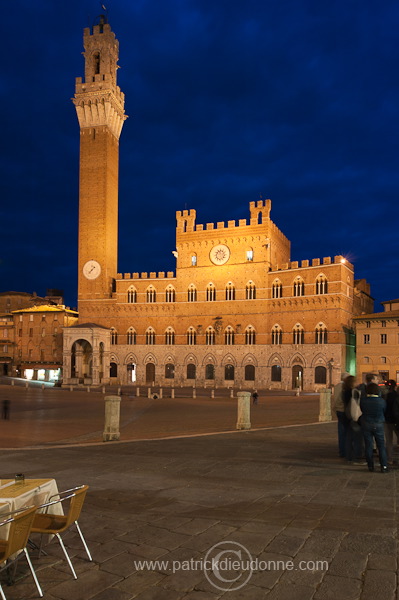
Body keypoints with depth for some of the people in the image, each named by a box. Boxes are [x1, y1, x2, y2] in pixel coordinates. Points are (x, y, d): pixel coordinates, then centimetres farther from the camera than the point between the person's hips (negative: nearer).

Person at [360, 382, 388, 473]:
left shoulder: (363, 400, -12)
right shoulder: (381, 401, -13)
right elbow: (384, 411, 2)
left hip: (366, 425, 1)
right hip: (378, 425, -1)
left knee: (368, 446, 8)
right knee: (381, 446, 7)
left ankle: (370, 466, 13)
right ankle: (384, 466, 5)